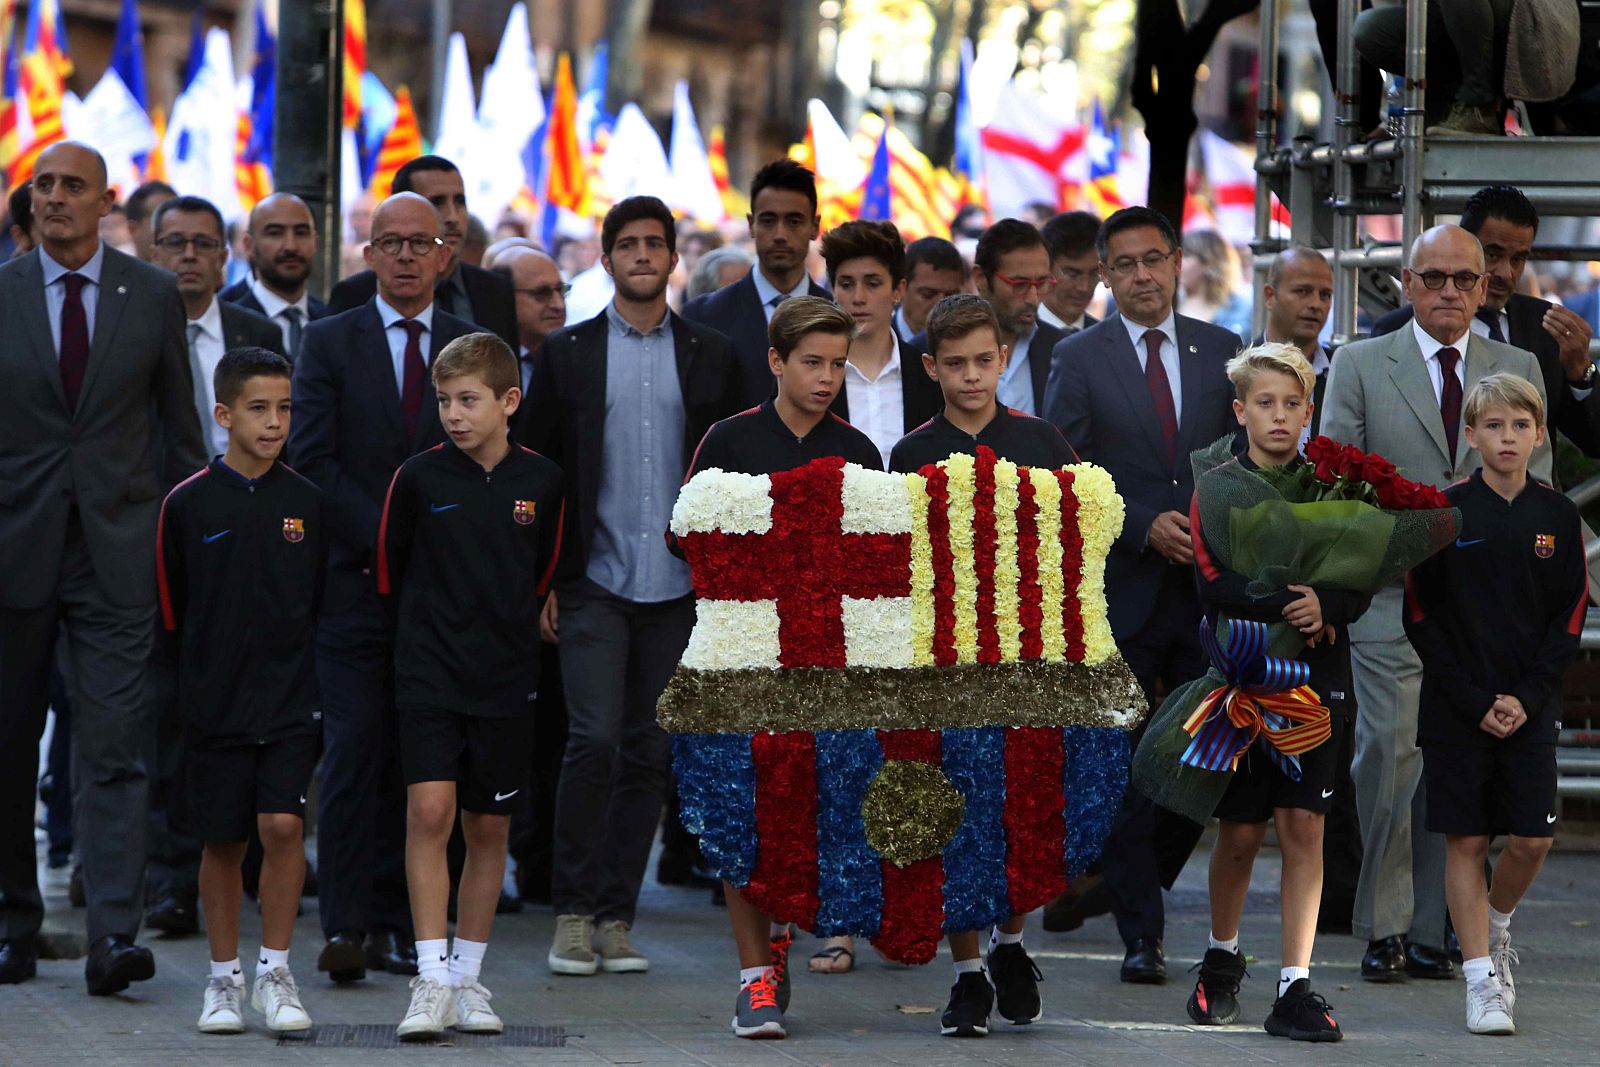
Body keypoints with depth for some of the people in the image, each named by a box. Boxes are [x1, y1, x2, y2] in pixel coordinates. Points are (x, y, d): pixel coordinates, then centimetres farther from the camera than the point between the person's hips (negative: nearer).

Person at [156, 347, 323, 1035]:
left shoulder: (304, 502, 2)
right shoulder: (188, 505, -4)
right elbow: (172, 612, 5)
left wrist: (292, 665, 9)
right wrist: (205, 676, 7)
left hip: (291, 696, 1)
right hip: (214, 700, -1)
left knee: (283, 824, -12)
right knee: (224, 840, 6)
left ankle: (274, 971, 0)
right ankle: (224, 978, 19)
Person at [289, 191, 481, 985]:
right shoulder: (329, 344, 6)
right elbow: (313, 459, -2)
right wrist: (386, 536, -11)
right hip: (353, 582, -2)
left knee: (417, 761, 1)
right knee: (355, 749, -9)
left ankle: (393, 923, 6)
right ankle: (345, 926, -10)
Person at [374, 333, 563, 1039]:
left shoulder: (540, 482, 0)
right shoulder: (419, 477, -6)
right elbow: (388, 569, 7)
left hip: (504, 680, 3)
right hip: (429, 675, -3)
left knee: (489, 828, 8)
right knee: (429, 810, -15)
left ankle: (468, 979, 19)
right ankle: (432, 981, -14)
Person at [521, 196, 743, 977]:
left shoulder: (710, 357, 9)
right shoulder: (568, 353, 6)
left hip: (676, 589, 2)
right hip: (594, 584, -2)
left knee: (649, 752, 4)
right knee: (594, 739, -13)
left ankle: (615, 918, 10)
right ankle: (573, 914, -4)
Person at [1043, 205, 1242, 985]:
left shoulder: (1221, 352, 9)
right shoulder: (1078, 360, 1)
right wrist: (1145, 527, -15)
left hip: (1207, 588, 3)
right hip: (1120, 590, -2)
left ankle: (1145, 881, 25)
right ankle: (1140, 930, 4)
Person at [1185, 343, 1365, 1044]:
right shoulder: (1217, 491, 1)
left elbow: (1362, 585, 2)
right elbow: (1214, 585, -11)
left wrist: (1326, 605, -19)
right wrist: (1291, 605, -21)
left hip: (1315, 677, 1)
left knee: (1303, 827, -5)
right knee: (1240, 833, 4)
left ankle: (1295, 988, -4)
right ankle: (1221, 959, 28)